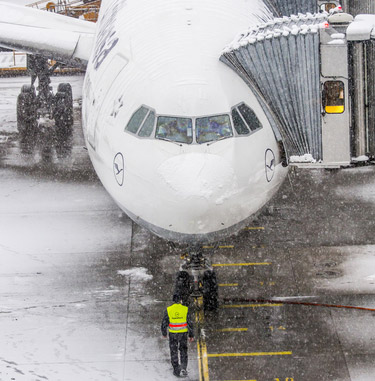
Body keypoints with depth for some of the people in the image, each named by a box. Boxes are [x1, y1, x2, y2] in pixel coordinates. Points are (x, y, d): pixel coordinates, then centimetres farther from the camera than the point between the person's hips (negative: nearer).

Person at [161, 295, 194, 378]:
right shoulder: (185, 309, -8)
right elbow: (190, 323, -5)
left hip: (173, 334, 0)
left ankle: (176, 370, 16)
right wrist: (191, 335, 4)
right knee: (183, 351, 16)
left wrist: (164, 333, 15)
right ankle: (183, 367, 2)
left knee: (174, 352, 13)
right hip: (183, 333, 0)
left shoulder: (168, 310, -7)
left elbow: (164, 323, -2)